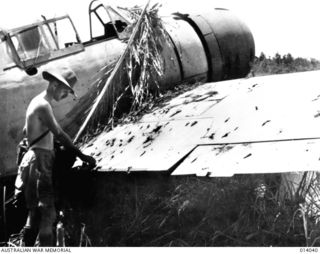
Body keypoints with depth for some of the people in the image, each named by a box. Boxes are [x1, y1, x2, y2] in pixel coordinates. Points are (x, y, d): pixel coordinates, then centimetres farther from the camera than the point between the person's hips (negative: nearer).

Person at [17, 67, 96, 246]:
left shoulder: (39, 102, 17)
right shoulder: (43, 105, -13)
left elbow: (26, 130, 28)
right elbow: (59, 134, -19)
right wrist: (82, 156, -18)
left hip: (36, 160, 10)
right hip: (41, 159, -10)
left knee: (35, 213, 12)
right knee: (48, 213, -13)